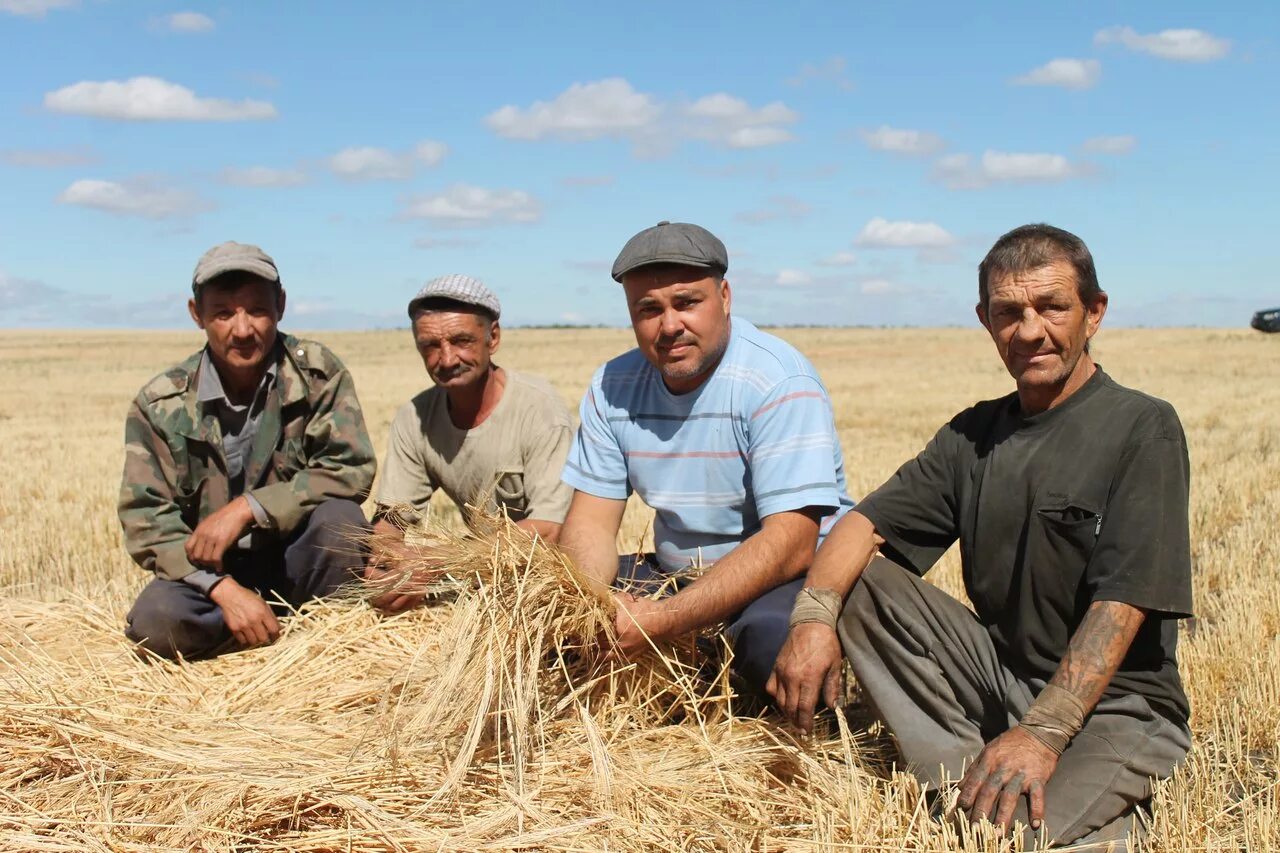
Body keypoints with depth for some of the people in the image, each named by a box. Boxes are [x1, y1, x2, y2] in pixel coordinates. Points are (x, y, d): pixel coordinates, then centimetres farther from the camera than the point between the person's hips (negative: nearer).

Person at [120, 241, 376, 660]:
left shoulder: (316, 372, -7)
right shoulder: (159, 405, -5)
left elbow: (351, 470, -16)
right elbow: (145, 518, -9)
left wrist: (246, 508, -25)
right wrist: (223, 588, -25)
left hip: (297, 563, 0)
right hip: (210, 571, 0)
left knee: (339, 516, -32)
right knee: (154, 620, -30)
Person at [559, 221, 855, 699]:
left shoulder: (779, 382, -19)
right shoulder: (613, 387, 0)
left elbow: (790, 544, -27)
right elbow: (591, 521, 0)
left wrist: (664, 621, -35)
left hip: (792, 579, -6)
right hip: (674, 577, 6)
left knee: (773, 637, -39)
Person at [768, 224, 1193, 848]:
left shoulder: (1141, 428, -9)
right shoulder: (973, 435, 10)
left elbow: (1123, 600, -18)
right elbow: (865, 522, 3)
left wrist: (1043, 732, -28)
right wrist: (813, 617, -18)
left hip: (1115, 701, -6)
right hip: (1000, 674, 6)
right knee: (857, 582, -11)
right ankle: (965, 781, -14)